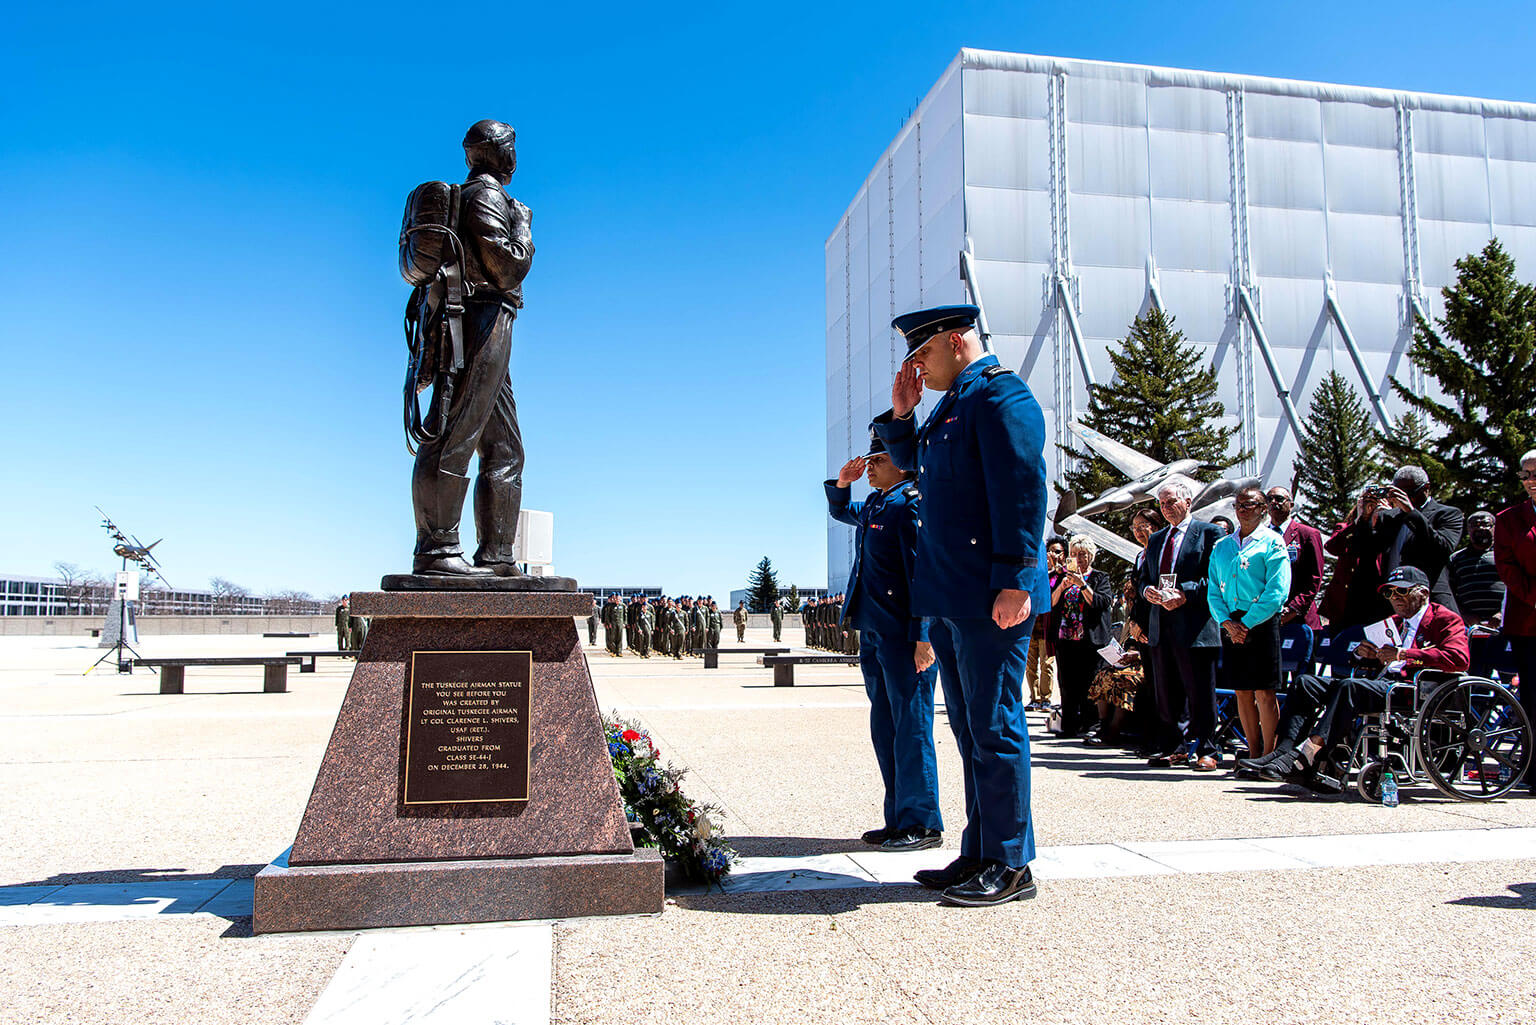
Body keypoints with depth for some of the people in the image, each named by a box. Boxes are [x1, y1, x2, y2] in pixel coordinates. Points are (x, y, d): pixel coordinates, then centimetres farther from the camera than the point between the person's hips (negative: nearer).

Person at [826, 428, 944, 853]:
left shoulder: (911, 503, -10)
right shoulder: (872, 505, 16)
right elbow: (840, 511, 39)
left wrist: (923, 637, -22)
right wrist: (841, 484, 17)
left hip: (903, 635, -9)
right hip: (873, 632, 9)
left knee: (911, 727, -3)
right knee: (885, 728, 13)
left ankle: (922, 823, 6)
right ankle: (899, 818, 21)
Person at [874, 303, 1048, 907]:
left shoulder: (1000, 393, -9)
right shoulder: (950, 403, 20)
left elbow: (1023, 489, -18)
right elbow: (911, 463, 33)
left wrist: (1014, 581, -23)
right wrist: (900, 414, 16)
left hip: (988, 599, -10)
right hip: (948, 598, 10)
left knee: (994, 729, -3)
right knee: (970, 730, 14)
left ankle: (1010, 866, 8)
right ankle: (980, 854, 23)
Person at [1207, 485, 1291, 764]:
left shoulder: (1272, 543, 0)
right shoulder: (1221, 547, 16)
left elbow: (1277, 592, -9)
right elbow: (1213, 591, 12)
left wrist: (1246, 623, -13)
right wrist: (1227, 622, -4)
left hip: (1261, 623, -5)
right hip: (1231, 625, 5)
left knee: (1264, 692, -4)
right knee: (1242, 692, 7)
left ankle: (1268, 755, 2)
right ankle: (1254, 754, 14)